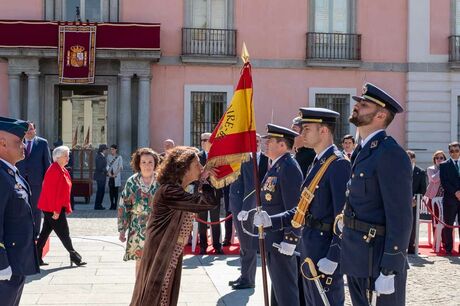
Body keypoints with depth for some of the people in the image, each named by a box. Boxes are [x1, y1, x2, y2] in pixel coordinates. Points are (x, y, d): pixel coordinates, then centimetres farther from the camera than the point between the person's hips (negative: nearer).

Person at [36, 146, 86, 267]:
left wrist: (66, 207, 17)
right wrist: (56, 210, -21)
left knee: (45, 232, 13)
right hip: (53, 208, -10)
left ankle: (37, 258, 19)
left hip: (58, 208, 10)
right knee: (64, 234, -2)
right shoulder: (54, 170, -18)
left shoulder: (63, 170, 12)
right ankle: (74, 257, 6)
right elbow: (51, 192, -22)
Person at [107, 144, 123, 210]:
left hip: (116, 176, -3)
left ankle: (115, 205, 1)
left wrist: (115, 174, -12)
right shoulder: (109, 156, 10)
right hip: (110, 176, 3)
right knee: (111, 190, 3)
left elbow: (120, 167, -5)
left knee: (115, 190, -2)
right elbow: (107, 165, 7)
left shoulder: (119, 157, -1)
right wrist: (109, 173, -8)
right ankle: (112, 204, 11)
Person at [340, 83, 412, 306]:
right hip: (356, 258, 9)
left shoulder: (390, 154, -16)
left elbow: (400, 217, -20)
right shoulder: (362, 152, 13)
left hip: (378, 259, -9)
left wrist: (389, 270, -22)